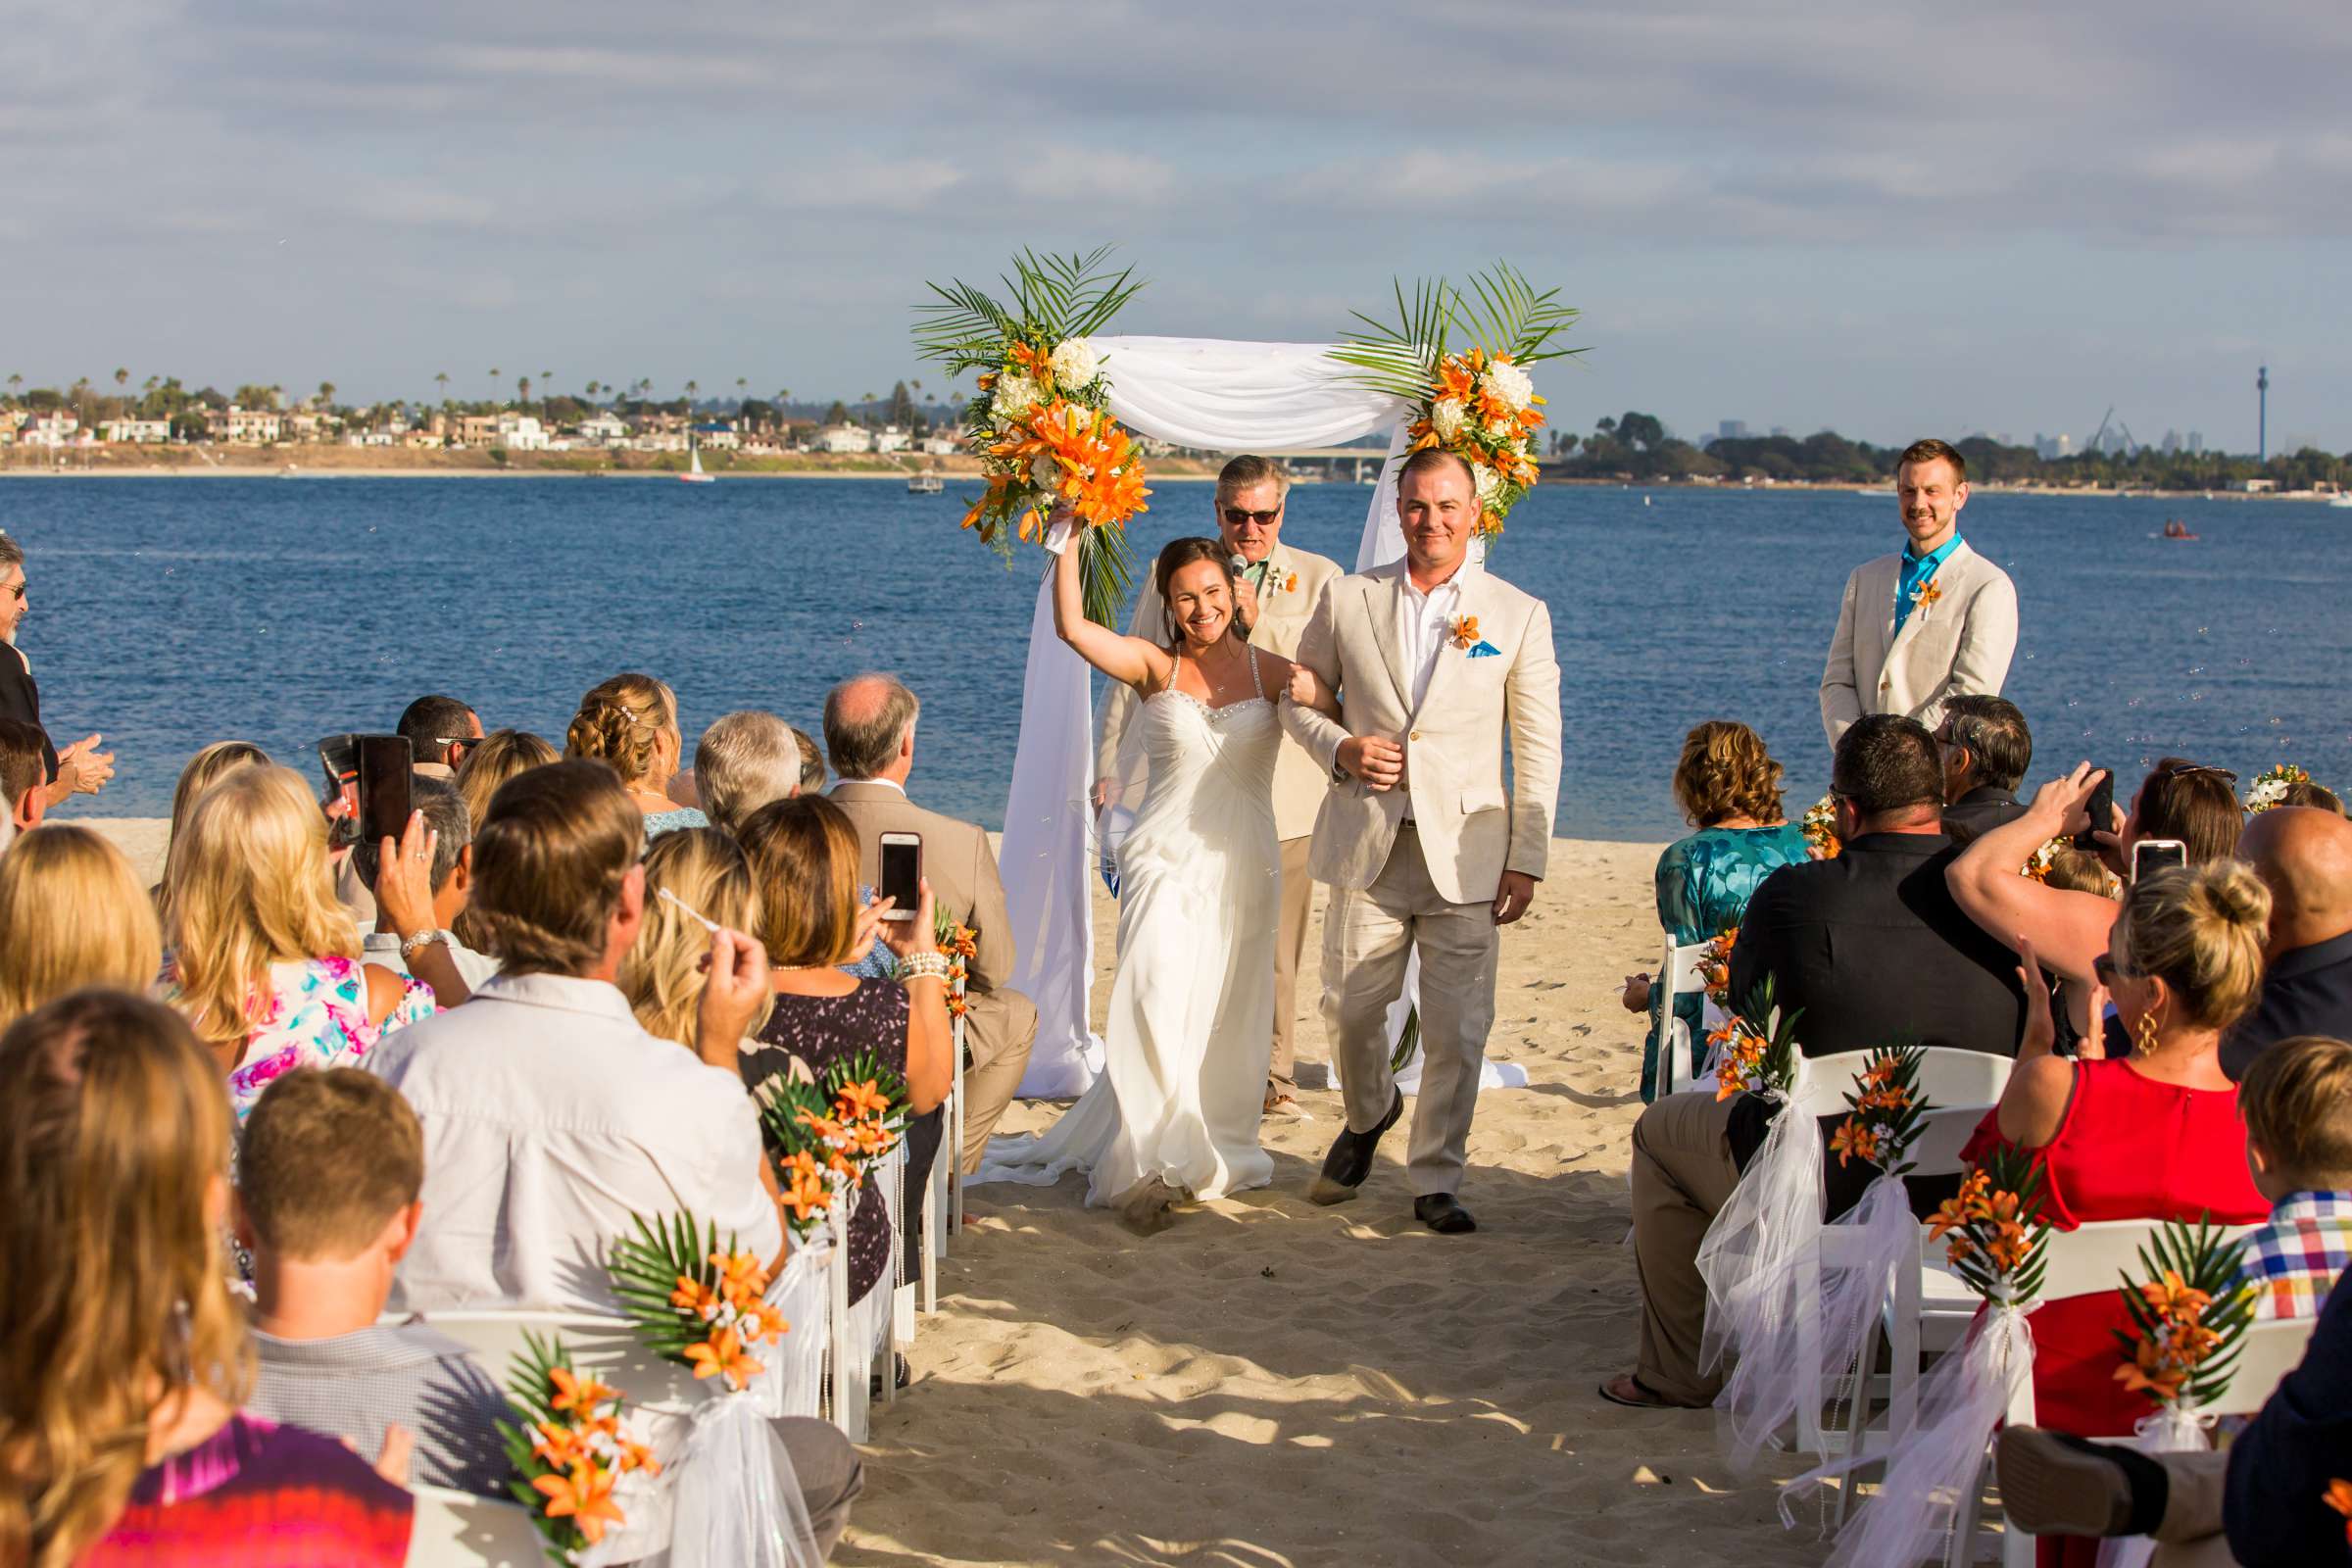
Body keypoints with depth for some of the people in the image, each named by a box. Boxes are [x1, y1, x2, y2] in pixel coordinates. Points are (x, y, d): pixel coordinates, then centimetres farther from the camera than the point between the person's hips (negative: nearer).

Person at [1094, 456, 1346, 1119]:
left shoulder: (1317, 579, 9)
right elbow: (1130, 677, 16)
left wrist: (1261, 623, -12)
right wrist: (1108, 769, 11)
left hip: (1279, 795, -1)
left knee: (1273, 950, 2)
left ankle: (1272, 1078, 13)